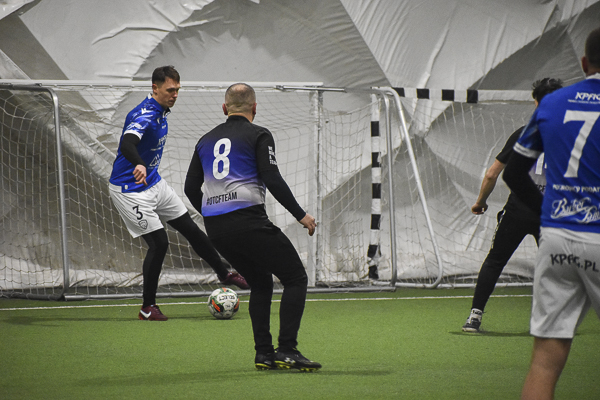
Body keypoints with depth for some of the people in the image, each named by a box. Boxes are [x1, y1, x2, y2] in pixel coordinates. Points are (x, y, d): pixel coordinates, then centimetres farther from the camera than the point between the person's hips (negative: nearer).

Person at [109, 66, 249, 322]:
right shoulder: (144, 115, -26)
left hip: (154, 184, 9)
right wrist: (139, 165, -66)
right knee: (159, 243, -12)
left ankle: (225, 274, 29)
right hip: (130, 190, -9)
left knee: (191, 230, 12)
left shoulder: (161, 112, 5)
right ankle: (148, 308, 1)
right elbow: (127, 144, -47)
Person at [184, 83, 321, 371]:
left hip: (215, 228, 7)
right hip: (248, 221, -7)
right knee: (295, 277, 1)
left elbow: (191, 188, 20)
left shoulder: (206, 141, 19)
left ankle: (263, 353, 12)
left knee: (260, 284, 22)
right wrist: (300, 215, -4)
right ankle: (287, 350, -13)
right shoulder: (258, 135, 1)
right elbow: (272, 179, -10)